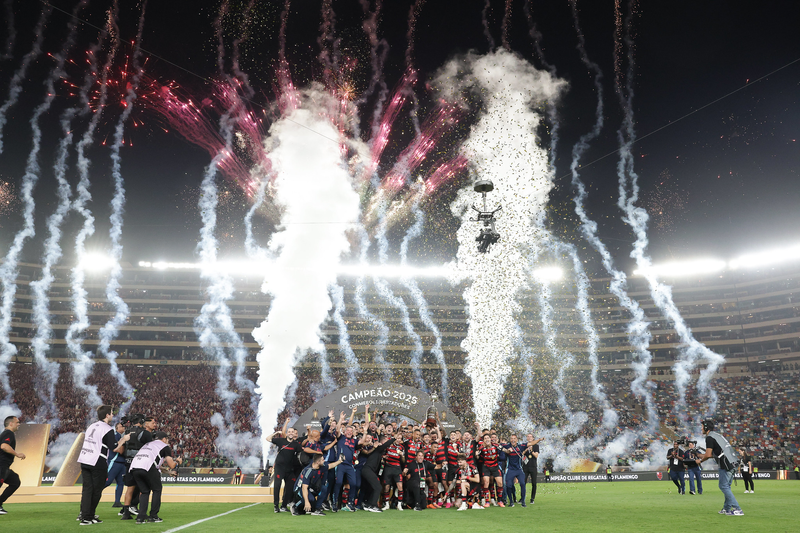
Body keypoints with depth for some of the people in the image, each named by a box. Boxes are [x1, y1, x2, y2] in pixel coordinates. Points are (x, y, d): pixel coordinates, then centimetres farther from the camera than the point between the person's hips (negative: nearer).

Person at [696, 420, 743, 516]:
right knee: (726, 486, 16)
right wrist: (703, 456, 32)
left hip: (726, 464, -10)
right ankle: (727, 509, 21)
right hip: (733, 464, 10)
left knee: (723, 486, -5)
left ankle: (737, 509, -9)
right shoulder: (717, 435, 21)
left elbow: (708, 455, -14)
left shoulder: (709, 437, -9)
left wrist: (700, 460, 3)